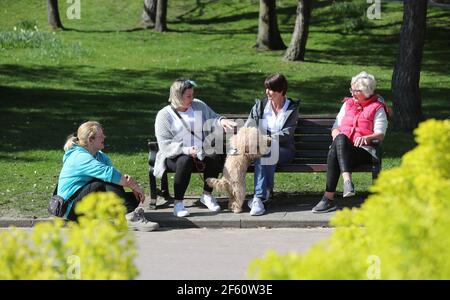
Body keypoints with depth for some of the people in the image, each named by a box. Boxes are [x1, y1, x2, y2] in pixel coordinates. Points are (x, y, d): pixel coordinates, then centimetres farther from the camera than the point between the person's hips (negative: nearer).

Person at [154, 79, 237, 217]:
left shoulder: (199, 106, 9)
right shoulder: (164, 115, -4)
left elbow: (213, 119, 14)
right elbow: (165, 144, -10)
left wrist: (221, 121, -13)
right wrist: (186, 150, -25)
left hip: (201, 154, 4)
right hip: (175, 156, -4)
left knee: (216, 157, -28)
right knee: (185, 161, -38)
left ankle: (207, 195, -8)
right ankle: (178, 203, -28)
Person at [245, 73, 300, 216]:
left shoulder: (292, 108, 5)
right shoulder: (260, 106, 14)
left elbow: (287, 134, -7)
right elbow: (248, 128, 7)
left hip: (283, 149, -2)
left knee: (267, 152, -35)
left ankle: (259, 197, -34)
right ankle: (264, 193, -43)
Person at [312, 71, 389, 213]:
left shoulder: (378, 108, 8)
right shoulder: (348, 103, 24)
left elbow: (380, 134, -2)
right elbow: (336, 127, 21)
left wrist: (366, 137, -22)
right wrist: (337, 134, -3)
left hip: (364, 150, -4)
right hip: (342, 146, 4)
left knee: (334, 152, -35)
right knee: (339, 139, -35)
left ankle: (328, 198, -42)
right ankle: (347, 181, -47)